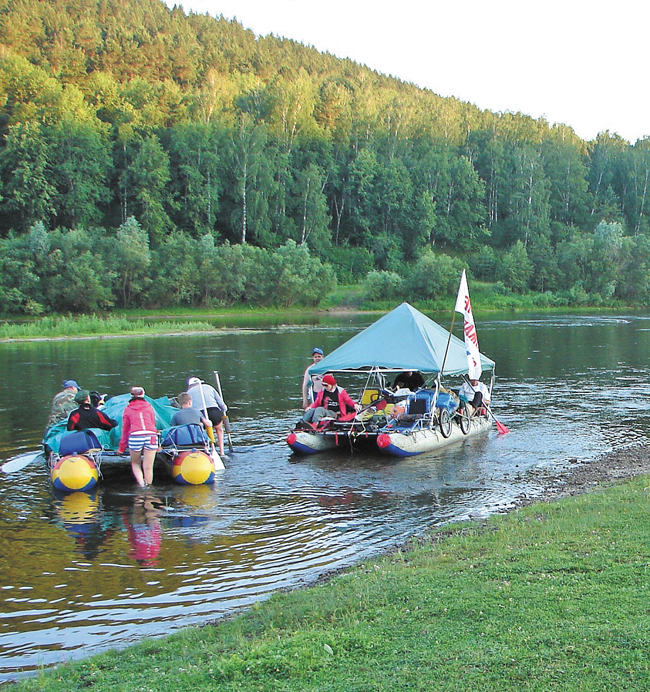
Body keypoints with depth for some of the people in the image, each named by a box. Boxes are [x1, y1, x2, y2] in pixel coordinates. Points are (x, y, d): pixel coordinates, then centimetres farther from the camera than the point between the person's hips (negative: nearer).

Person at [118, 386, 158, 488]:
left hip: (135, 436, -1)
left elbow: (125, 430, 21)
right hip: (151, 435, 1)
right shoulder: (149, 407, 23)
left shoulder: (127, 409, 20)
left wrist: (122, 448, 28)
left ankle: (141, 483, -4)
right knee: (148, 467, 5)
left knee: (135, 463, 16)